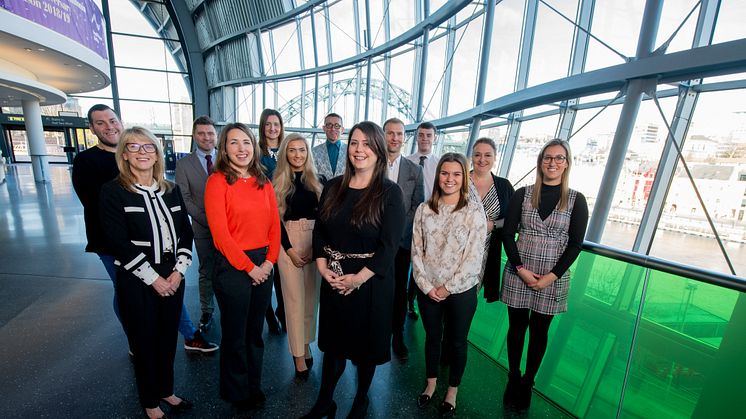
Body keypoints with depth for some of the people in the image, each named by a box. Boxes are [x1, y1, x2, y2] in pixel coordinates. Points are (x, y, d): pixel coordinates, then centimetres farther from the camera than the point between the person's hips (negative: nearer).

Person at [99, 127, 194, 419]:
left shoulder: (171, 190, 5)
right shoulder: (113, 191, -7)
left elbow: (185, 232, 4)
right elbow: (119, 243, -13)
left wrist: (179, 271, -6)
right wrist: (153, 278, -14)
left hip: (172, 277, 4)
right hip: (137, 282, -3)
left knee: (168, 338, 16)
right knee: (143, 342, 13)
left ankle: (166, 390, 39)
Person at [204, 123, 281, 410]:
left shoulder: (264, 183, 6)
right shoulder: (217, 181, -9)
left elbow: (274, 225, 5)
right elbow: (220, 232, -13)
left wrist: (269, 261, -6)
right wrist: (248, 267, -12)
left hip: (264, 264, 5)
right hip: (232, 265, -4)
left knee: (255, 330, 19)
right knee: (235, 333, 13)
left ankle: (254, 385, 40)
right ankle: (237, 392, 37)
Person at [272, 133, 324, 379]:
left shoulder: (317, 181, 7)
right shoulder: (277, 183, 1)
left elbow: (322, 215, 4)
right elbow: (276, 219, -2)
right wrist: (289, 249, -9)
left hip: (316, 241, 3)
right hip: (288, 241, -2)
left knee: (312, 295, 10)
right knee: (295, 298, 2)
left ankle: (306, 345, 29)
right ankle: (298, 354, 15)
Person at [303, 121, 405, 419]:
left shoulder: (390, 192, -10)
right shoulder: (333, 187, 3)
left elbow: (389, 245, -15)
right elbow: (319, 231, 4)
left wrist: (358, 278, -17)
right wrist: (323, 268, -9)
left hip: (371, 281, -3)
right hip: (333, 280, 3)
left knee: (366, 343, 16)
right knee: (333, 341, 18)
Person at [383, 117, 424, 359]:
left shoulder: (415, 171, 6)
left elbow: (418, 207, 4)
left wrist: (399, 230, -7)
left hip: (401, 241, 2)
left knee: (399, 291, 12)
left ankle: (398, 336, 31)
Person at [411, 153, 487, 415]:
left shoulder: (475, 211, -10)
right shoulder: (424, 209, -3)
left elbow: (474, 257, -12)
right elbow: (416, 250, -2)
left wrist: (449, 288, -12)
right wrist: (426, 285, -9)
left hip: (461, 291, -2)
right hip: (428, 290, 2)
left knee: (457, 342, 17)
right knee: (432, 337, 20)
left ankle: (452, 390, 42)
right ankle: (431, 383, 45)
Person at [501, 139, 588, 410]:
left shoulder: (576, 200, -1)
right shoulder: (523, 194, 0)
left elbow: (575, 244, -3)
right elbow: (507, 234, -2)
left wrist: (552, 276, -11)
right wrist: (521, 269, -10)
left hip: (553, 278, 0)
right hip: (518, 273, 0)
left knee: (539, 331, 13)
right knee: (516, 327, 11)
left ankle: (527, 384, 31)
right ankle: (513, 380, 30)